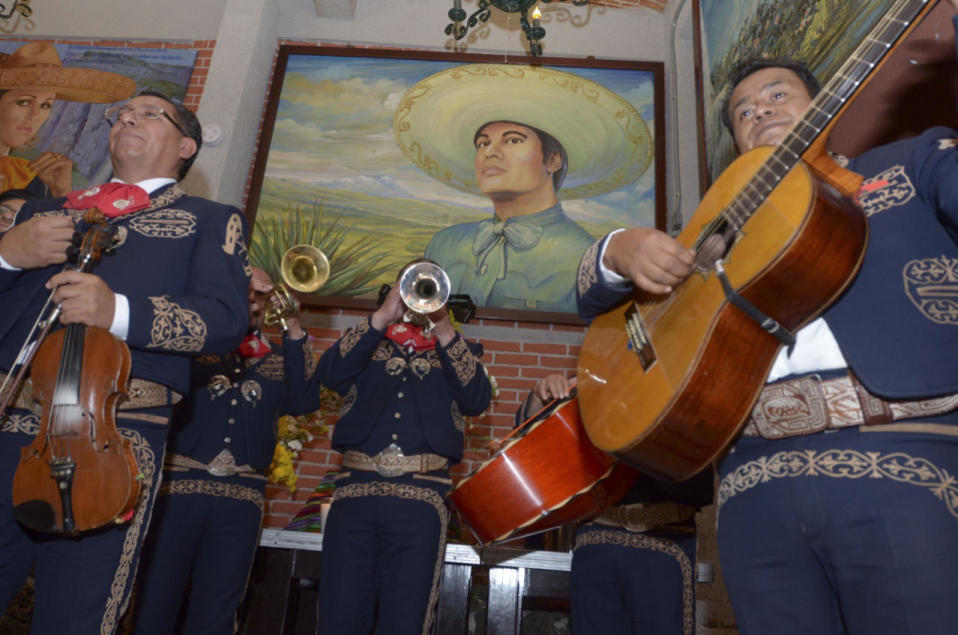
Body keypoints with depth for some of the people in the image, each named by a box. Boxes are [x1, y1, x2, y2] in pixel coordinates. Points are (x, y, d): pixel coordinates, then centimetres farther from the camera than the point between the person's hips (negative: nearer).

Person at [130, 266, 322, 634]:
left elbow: (305, 402, -3)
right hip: (179, 486, -1)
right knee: (154, 605, 3)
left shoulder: (277, 360, 12)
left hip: (242, 497, 2)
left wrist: (294, 332, -9)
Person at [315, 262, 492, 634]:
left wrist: (443, 330, -11)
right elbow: (330, 374, -3)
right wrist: (381, 317, -10)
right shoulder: (368, 343, 17)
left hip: (422, 496, -1)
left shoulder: (458, 351, 15)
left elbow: (478, 400, -4)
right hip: (356, 489, 1)